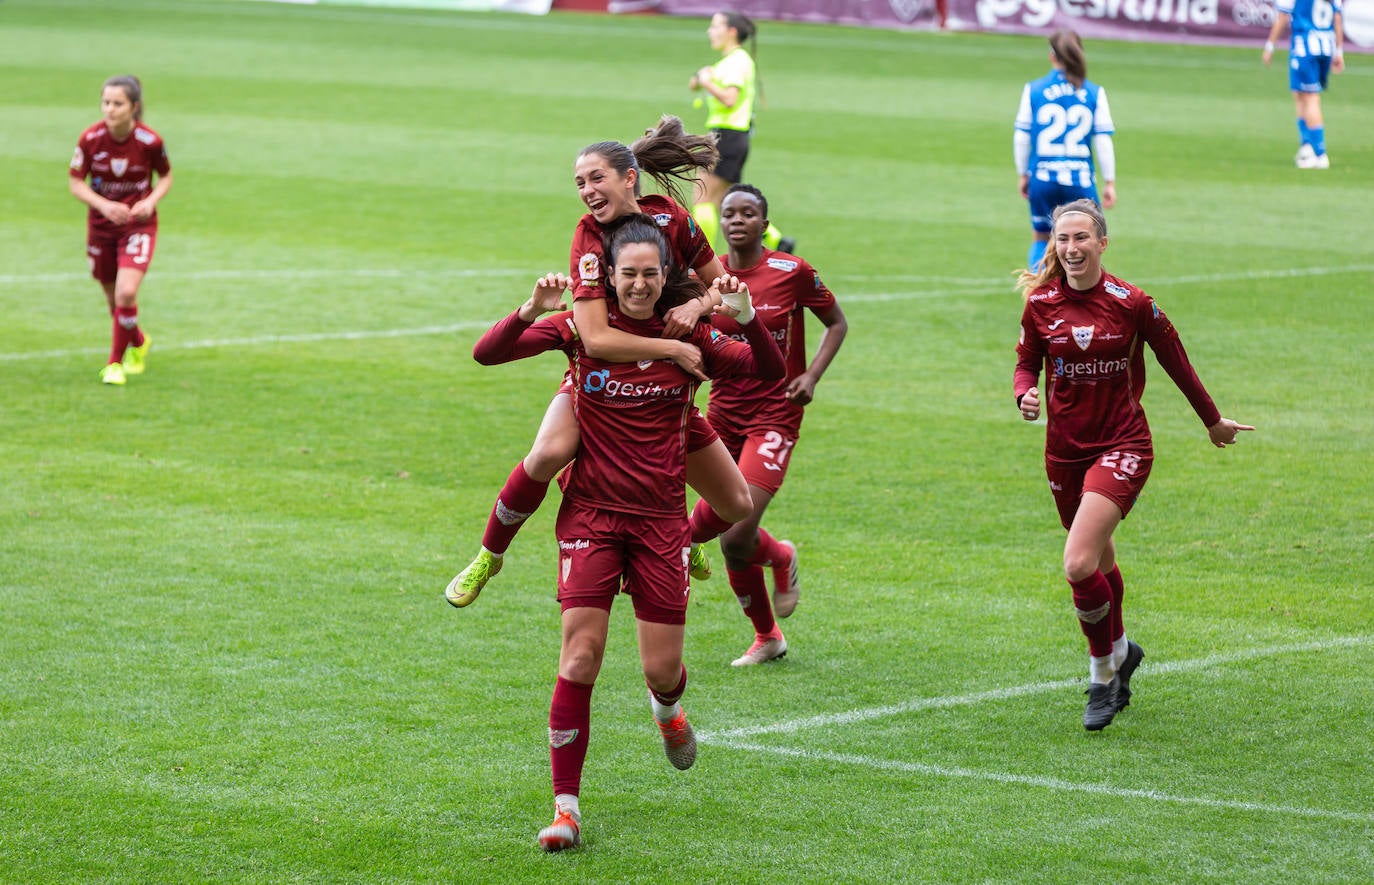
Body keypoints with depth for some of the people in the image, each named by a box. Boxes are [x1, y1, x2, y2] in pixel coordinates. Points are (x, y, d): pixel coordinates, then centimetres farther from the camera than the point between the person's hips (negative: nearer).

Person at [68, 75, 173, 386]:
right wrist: (104, 205, -23)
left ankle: (116, 362, 0)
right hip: (101, 224, 3)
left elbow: (166, 177, 2)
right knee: (113, 298, 13)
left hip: (138, 223, -2)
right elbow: (76, 182, -6)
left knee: (126, 292, -19)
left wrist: (150, 201, -17)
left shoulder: (150, 141, -16)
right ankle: (139, 343, 44)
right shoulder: (90, 138, -14)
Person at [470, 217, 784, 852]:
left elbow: (771, 371, -8)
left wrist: (747, 316, -25)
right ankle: (565, 807, -6)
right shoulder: (583, 327, -4)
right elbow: (487, 352, -10)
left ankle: (667, 710, 42)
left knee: (662, 669, 2)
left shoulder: (687, 335, -2)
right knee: (580, 659, -12)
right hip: (591, 510, -1)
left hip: (660, 516, 1)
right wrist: (530, 311, -28)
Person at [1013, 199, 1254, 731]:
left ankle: (1104, 675, 1)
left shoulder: (1130, 303, -11)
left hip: (1121, 446, -4)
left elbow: (1175, 362, 2)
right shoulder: (1040, 304, -2)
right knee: (1099, 563, 18)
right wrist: (1025, 394, -15)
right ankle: (1121, 651, 44)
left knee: (1079, 565, -19)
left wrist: (1213, 420, 14)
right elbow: (1027, 364, 10)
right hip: (1065, 450, 4)